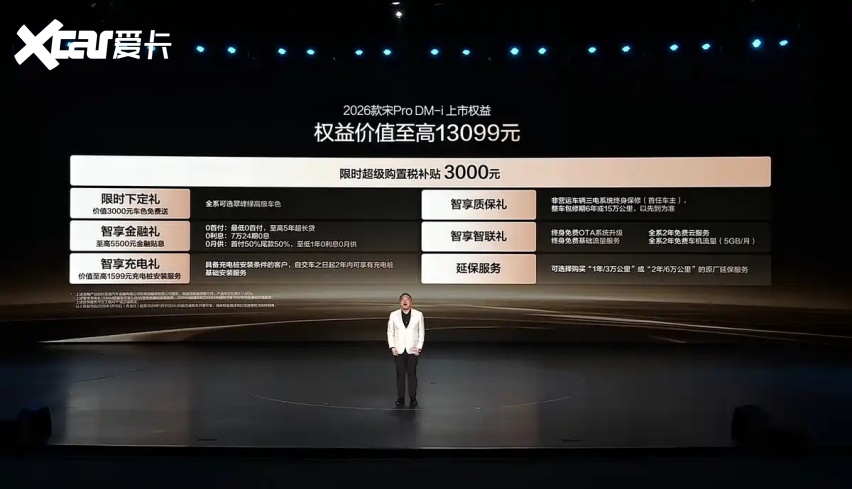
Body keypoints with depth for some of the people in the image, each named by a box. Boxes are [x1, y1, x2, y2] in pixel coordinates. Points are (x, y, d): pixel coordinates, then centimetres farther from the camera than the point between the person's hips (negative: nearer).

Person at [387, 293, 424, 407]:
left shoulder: (418, 315, 0)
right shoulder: (393, 315, 2)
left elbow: (421, 332, 3)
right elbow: (390, 332, 5)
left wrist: (419, 347, -5)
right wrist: (392, 347, -4)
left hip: (412, 350, -1)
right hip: (399, 350, 1)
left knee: (412, 374, 3)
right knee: (400, 375, 5)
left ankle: (413, 398, 12)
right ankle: (400, 398, 12)